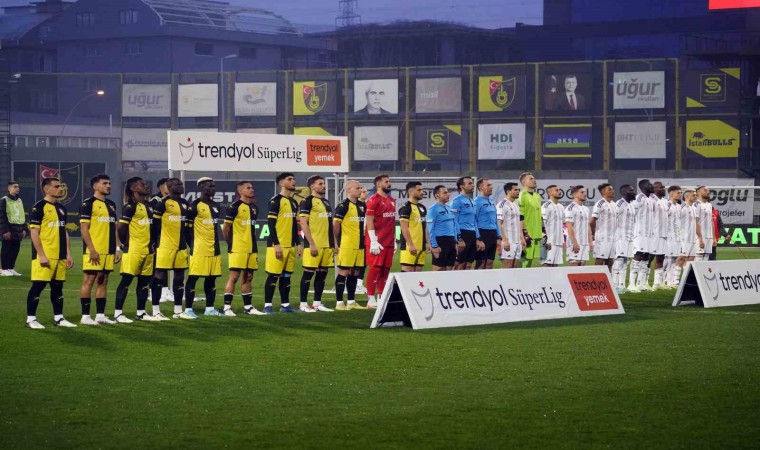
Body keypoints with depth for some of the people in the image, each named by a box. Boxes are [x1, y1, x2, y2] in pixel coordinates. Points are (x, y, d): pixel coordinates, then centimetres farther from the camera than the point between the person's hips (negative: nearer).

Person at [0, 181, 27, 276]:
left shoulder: (19, 201, 17)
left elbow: (23, 215, 21)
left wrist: (24, 229, 13)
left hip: (18, 231, 7)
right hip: (8, 231, -7)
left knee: (15, 250, 8)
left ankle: (11, 268, 17)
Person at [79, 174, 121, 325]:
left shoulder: (111, 205, 17)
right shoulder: (88, 204, -7)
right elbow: (84, 229, -11)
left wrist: (117, 248, 12)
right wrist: (92, 250, -17)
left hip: (109, 251, 7)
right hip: (94, 251, -7)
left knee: (103, 281, 9)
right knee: (89, 280, -4)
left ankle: (100, 314, 14)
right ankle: (85, 316, -2)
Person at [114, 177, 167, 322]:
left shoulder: (148, 206, 15)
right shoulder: (130, 206, -12)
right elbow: (120, 227, -18)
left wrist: (152, 244, 13)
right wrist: (125, 243, -8)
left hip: (147, 250, 8)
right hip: (133, 250, -8)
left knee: (144, 281, 11)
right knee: (126, 280, -5)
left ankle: (141, 312, 18)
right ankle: (118, 313, -2)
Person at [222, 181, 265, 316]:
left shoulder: (254, 208, 14)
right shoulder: (235, 206, -10)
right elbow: (226, 228, -8)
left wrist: (252, 243, 17)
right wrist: (230, 243, -1)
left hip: (251, 248, 7)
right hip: (237, 249, -7)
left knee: (248, 277, 10)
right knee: (234, 276, -8)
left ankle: (248, 306, 16)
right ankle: (227, 307, -6)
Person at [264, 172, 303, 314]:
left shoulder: (294, 203, 16)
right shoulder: (276, 201, -9)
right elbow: (271, 224, -13)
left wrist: (298, 243, 16)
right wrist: (276, 244, -18)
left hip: (290, 246, 8)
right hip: (277, 245, -8)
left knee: (286, 275, 10)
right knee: (273, 275, -6)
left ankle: (285, 304, 15)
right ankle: (267, 305, -3)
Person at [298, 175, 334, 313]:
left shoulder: (326, 203, 19)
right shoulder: (307, 202, -6)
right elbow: (303, 223, -12)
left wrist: (333, 243, 16)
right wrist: (311, 244, -17)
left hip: (327, 245, 8)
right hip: (314, 245, -8)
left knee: (322, 274, 9)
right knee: (308, 274, -4)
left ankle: (317, 303, 14)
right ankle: (303, 304, 0)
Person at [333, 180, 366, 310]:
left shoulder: (362, 205, 12)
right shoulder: (343, 206, -9)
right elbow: (335, 225, -10)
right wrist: (336, 244, -10)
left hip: (359, 245, 7)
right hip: (346, 245, -7)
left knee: (355, 273, 10)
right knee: (343, 272, -5)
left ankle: (351, 301, 18)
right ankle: (339, 302, -2)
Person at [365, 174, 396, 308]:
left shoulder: (391, 201, 17)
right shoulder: (373, 200, -8)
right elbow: (369, 221, -13)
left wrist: (394, 240, 18)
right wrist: (373, 241, -18)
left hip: (389, 242, 8)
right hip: (377, 242, -8)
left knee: (385, 269, 8)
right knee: (375, 268, -8)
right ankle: (371, 299, -5)